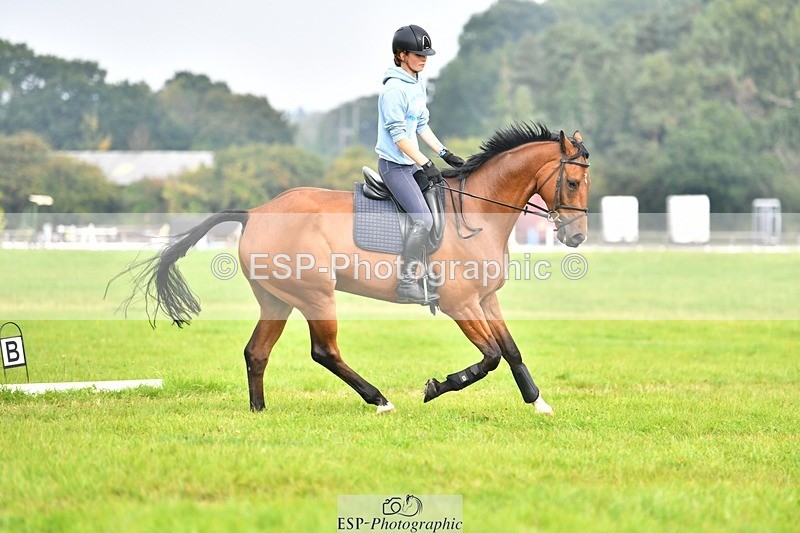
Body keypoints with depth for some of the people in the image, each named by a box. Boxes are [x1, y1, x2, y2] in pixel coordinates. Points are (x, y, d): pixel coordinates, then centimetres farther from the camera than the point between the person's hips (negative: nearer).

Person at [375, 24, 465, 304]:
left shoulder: (419, 86, 12)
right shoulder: (394, 89, -17)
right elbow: (398, 135, -21)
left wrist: (445, 154, 10)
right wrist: (426, 164, -22)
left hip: (411, 163, 10)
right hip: (394, 164, -10)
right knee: (423, 219, -19)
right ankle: (407, 284, -14)